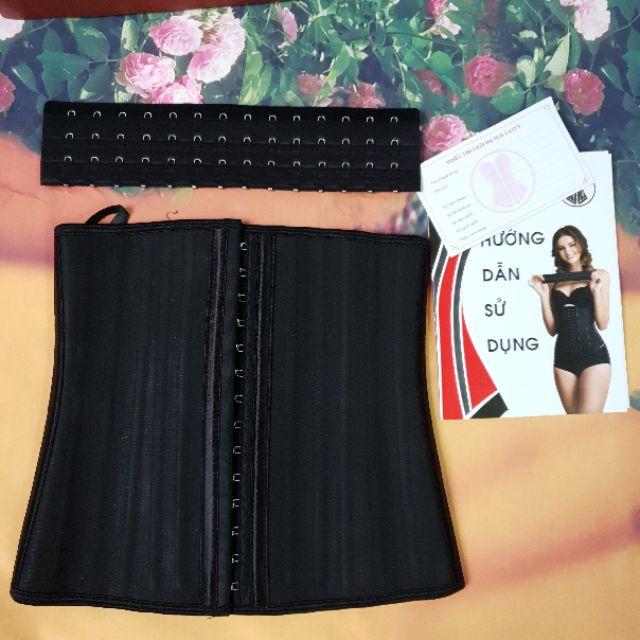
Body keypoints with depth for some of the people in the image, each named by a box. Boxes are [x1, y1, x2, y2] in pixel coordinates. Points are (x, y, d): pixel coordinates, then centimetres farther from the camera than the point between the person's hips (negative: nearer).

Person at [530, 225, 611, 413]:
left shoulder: (599, 276, 5)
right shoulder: (554, 281, 10)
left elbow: (602, 324, -1)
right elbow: (552, 329, 7)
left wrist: (596, 290, -10)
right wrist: (543, 294, 1)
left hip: (593, 354, -3)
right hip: (563, 357, 3)